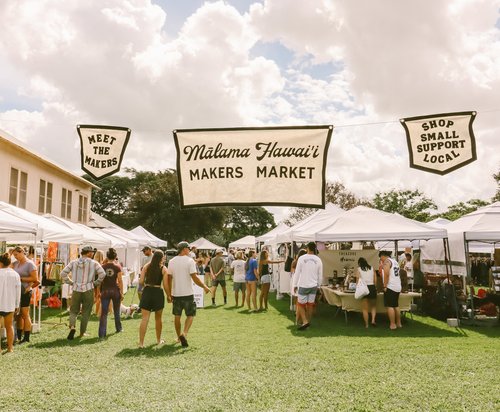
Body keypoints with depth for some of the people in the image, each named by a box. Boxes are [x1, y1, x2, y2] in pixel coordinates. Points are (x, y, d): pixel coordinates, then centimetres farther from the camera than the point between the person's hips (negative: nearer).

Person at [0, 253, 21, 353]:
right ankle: (10, 347, 18)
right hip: (10, 305, 3)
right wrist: (17, 306, 13)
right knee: (9, 326, 15)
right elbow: (18, 292, 3)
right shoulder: (15, 274, -1)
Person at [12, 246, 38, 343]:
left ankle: (26, 337, 7)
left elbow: (35, 278, -14)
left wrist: (21, 278, -15)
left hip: (25, 292, -6)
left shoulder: (30, 264, -9)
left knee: (25, 315, 0)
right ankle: (19, 336, 20)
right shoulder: (15, 263, 11)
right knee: (19, 314, 11)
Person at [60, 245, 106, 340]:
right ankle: (82, 332, 15)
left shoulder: (74, 262, 5)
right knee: (86, 312, 10)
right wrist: (96, 283, 1)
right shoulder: (93, 263, -3)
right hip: (88, 290, -2)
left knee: (73, 310, 13)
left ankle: (72, 326, -10)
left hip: (76, 290, 2)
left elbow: (63, 273, 1)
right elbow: (102, 274, -13)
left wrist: (71, 282, 10)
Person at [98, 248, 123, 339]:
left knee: (104, 313, 0)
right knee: (116, 311, 18)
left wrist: (98, 291, 7)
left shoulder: (103, 267, -2)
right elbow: (120, 280, -7)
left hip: (105, 291, 0)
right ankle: (118, 328, 34)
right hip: (115, 290, 0)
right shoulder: (118, 267, -6)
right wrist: (122, 293, -1)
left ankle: (102, 333, -8)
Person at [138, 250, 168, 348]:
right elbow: (165, 285, -6)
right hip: (158, 292, -1)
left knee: (145, 318, 1)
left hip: (147, 292, 1)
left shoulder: (146, 266, 3)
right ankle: (159, 340, 30)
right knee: (158, 318, 16)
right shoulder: (163, 269, -2)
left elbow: (141, 282, -3)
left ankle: (141, 342, -4)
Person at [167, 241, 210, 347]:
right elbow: (194, 278, -16)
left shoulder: (172, 262, 4)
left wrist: (169, 294, 13)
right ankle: (184, 333, -11)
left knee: (177, 316, 15)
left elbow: (169, 279, 6)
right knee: (190, 315, 9)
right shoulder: (190, 261, -11)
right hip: (188, 294, -4)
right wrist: (204, 287, -3)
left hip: (176, 294, 4)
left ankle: (179, 337, 26)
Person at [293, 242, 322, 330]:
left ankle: (305, 321, -10)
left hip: (303, 285, -3)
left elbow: (297, 272, -7)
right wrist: (318, 285, 18)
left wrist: (295, 285, 1)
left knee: (301, 304, 4)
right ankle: (308, 321, 20)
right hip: (313, 286, 3)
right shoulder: (318, 260, -1)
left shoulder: (301, 258, -10)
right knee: (310, 304, 12)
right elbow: (320, 275, 6)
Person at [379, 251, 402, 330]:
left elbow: (386, 274, -20)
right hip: (398, 287, 9)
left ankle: (393, 324, -5)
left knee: (389, 306, -5)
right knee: (396, 306, 16)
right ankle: (399, 323, 21)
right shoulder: (395, 261, 18)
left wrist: (385, 286, -17)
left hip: (390, 287, -9)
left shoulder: (386, 261, -10)